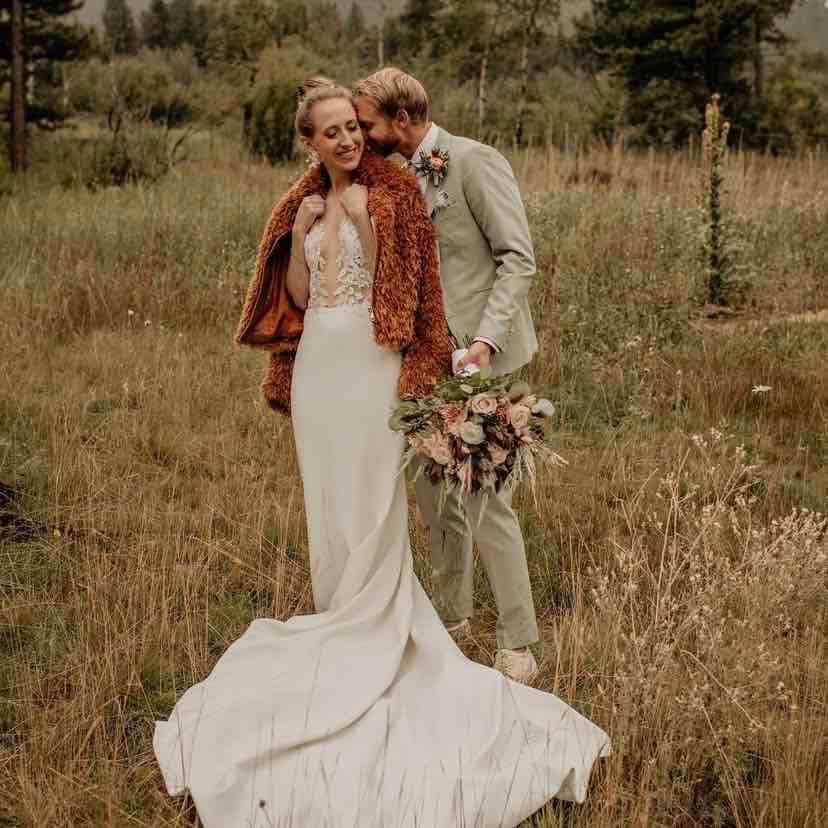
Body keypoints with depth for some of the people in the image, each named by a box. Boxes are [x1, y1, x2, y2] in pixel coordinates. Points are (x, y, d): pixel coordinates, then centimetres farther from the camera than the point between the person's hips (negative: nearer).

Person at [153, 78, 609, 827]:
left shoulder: (392, 193, -5)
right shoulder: (303, 202, 12)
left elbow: (401, 287, -8)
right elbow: (297, 297, 7)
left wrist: (365, 221, -18)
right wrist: (299, 233, -2)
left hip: (372, 366, -5)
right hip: (317, 366, 6)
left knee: (373, 506, -3)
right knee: (327, 502, 11)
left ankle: (379, 636, 8)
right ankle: (344, 629, 24)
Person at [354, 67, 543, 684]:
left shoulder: (475, 162, -12)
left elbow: (519, 258, -15)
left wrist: (486, 338, -25)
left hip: (478, 356, -8)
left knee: (485, 498, -8)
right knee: (434, 490, 15)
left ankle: (518, 647, 1)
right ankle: (452, 614, 32)